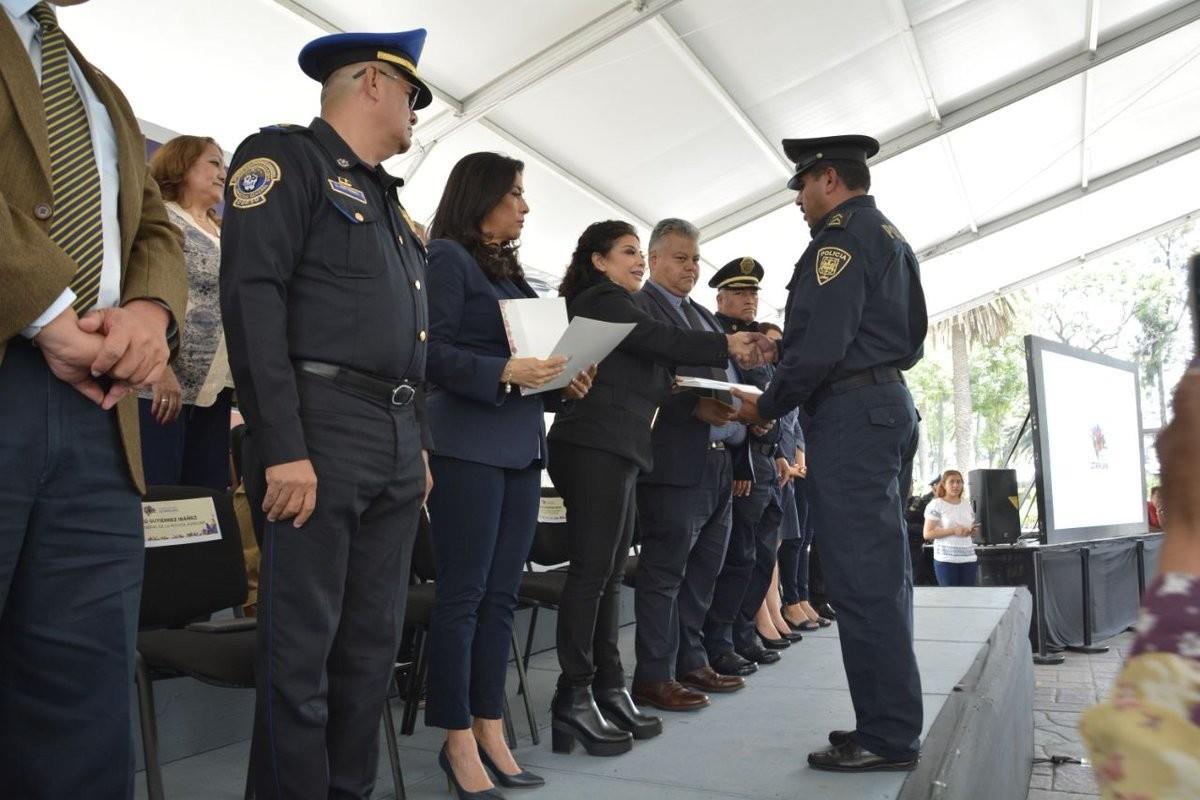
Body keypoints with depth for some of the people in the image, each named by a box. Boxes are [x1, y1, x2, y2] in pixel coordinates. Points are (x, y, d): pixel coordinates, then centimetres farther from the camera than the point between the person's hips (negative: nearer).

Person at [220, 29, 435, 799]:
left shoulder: (385, 197, 24)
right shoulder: (285, 156, -1)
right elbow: (252, 297, -14)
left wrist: (421, 442, 16)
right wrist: (283, 446, -21)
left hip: (398, 443, 8)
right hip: (321, 430, -8)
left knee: (375, 643, 12)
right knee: (302, 647, -1)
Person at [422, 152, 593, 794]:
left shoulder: (509, 270, 21)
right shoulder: (447, 257, -2)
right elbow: (433, 349, -12)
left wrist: (561, 384, 3)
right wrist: (504, 372, -21)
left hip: (521, 446, 8)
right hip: (468, 444, -8)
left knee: (501, 595, 9)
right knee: (462, 594, -2)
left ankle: (489, 730, 19)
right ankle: (459, 739, 9)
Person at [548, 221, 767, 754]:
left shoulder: (612, 307, 26)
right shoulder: (601, 300, -3)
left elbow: (644, 370, 24)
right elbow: (664, 341, -12)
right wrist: (726, 346, -4)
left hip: (617, 450, 10)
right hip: (596, 447, -10)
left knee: (609, 576, 8)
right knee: (591, 574, -9)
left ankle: (608, 693, 13)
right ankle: (573, 701, -4)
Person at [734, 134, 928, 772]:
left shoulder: (841, 235, -8)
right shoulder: (892, 237, 23)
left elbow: (820, 343, -18)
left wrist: (767, 406, -7)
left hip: (849, 412, -10)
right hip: (890, 402, 11)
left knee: (861, 579, -7)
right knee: (884, 573, 11)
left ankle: (886, 737, 1)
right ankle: (893, 723, 20)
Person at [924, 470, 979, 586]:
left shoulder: (966, 504, 16)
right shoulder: (936, 505, -3)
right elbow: (927, 534, -9)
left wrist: (972, 531, 2)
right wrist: (954, 530, -16)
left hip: (969, 558, 5)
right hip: (945, 559, -5)